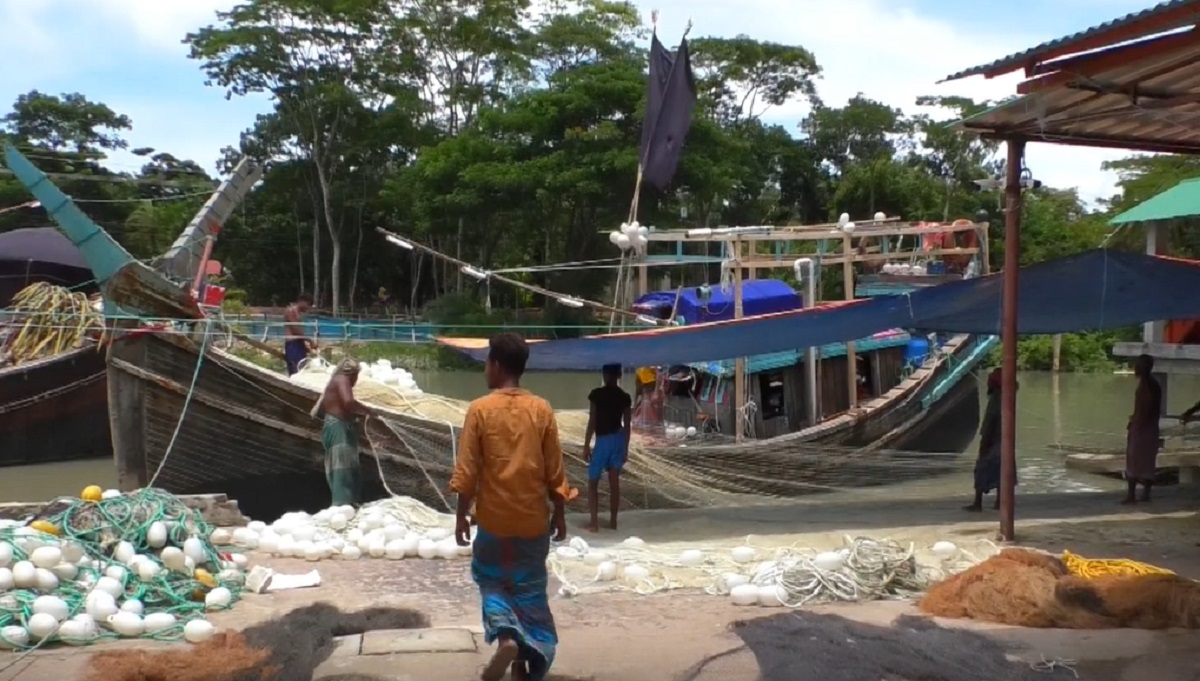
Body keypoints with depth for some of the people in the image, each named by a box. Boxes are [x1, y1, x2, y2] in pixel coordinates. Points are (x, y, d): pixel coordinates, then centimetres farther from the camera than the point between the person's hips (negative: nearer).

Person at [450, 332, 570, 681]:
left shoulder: (480, 409, -10)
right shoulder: (542, 410, -4)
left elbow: (467, 471, -8)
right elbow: (554, 470, 0)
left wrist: (462, 515, 2)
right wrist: (560, 513, 10)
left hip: (494, 519, -2)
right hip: (533, 519, 2)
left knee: (491, 579, 16)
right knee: (529, 588, 14)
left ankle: (506, 634, -6)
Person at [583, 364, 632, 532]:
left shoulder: (596, 394, -12)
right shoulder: (625, 397, 1)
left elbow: (592, 422, -12)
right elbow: (627, 426, 3)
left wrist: (586, 445, -5)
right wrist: (625, 448, 13)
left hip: (603, 440, -4)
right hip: (618, 440, 4)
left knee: (593, 482, 6)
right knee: (614, 482, 11)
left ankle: (594, 522, 1)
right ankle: (613, 520, 15)